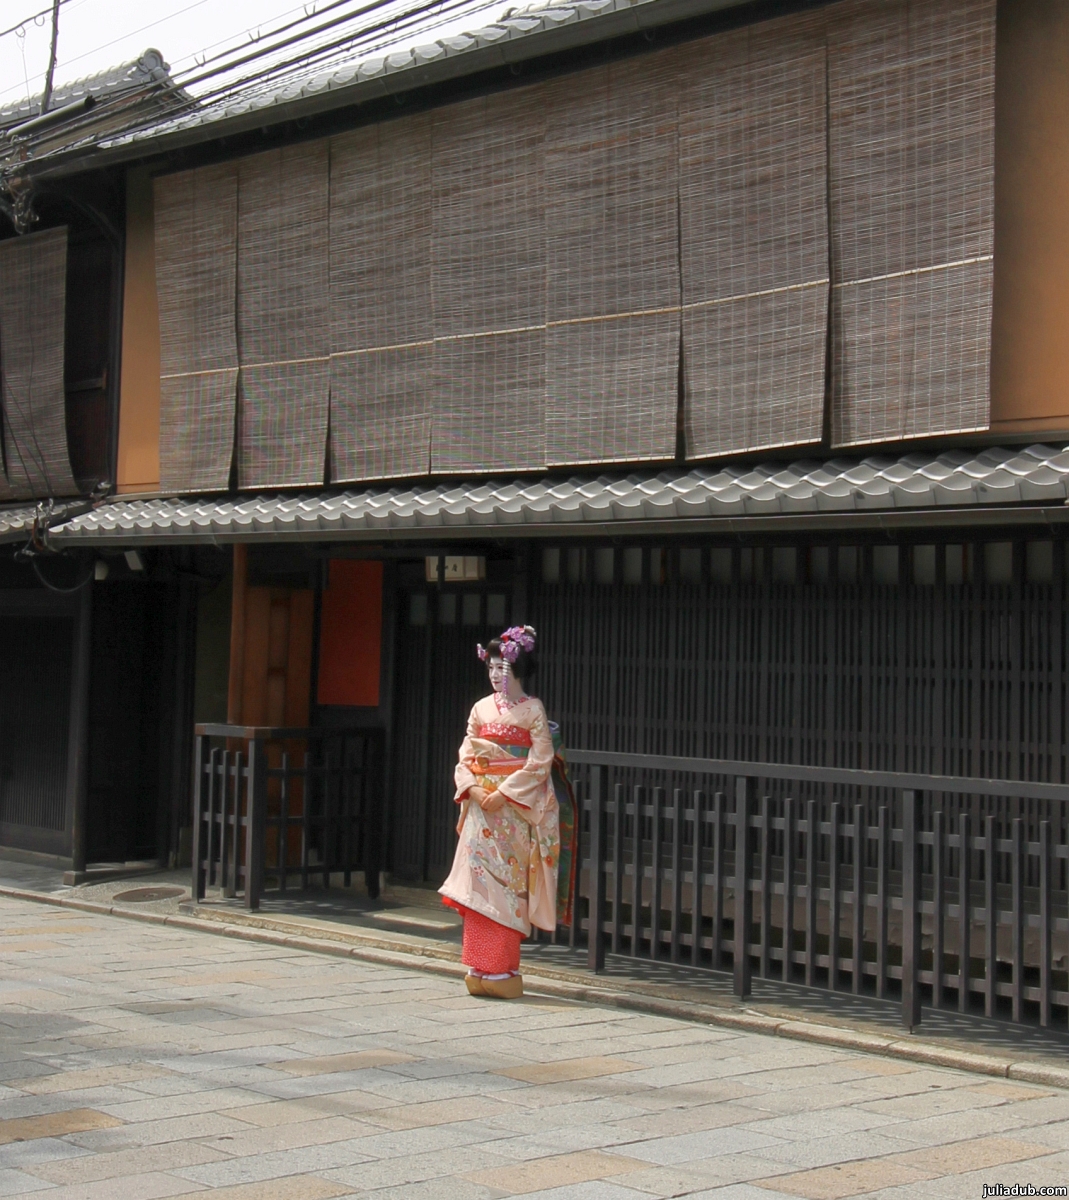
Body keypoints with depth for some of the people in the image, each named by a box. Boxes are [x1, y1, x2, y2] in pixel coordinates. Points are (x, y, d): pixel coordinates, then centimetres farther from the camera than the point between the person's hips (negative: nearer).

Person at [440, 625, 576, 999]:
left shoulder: (532, 710, -2)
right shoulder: (481, 709, 12)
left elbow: (540, 762, -8)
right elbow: (466, 756, 11)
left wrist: (504, 793, -15)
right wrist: (472, 788, -8)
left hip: (515, 809, -4)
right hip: (480, 807, 5)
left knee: (506, 884, -5)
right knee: (478, 883, 1)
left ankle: (503, 972, -2)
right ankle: (480, 970, 5)